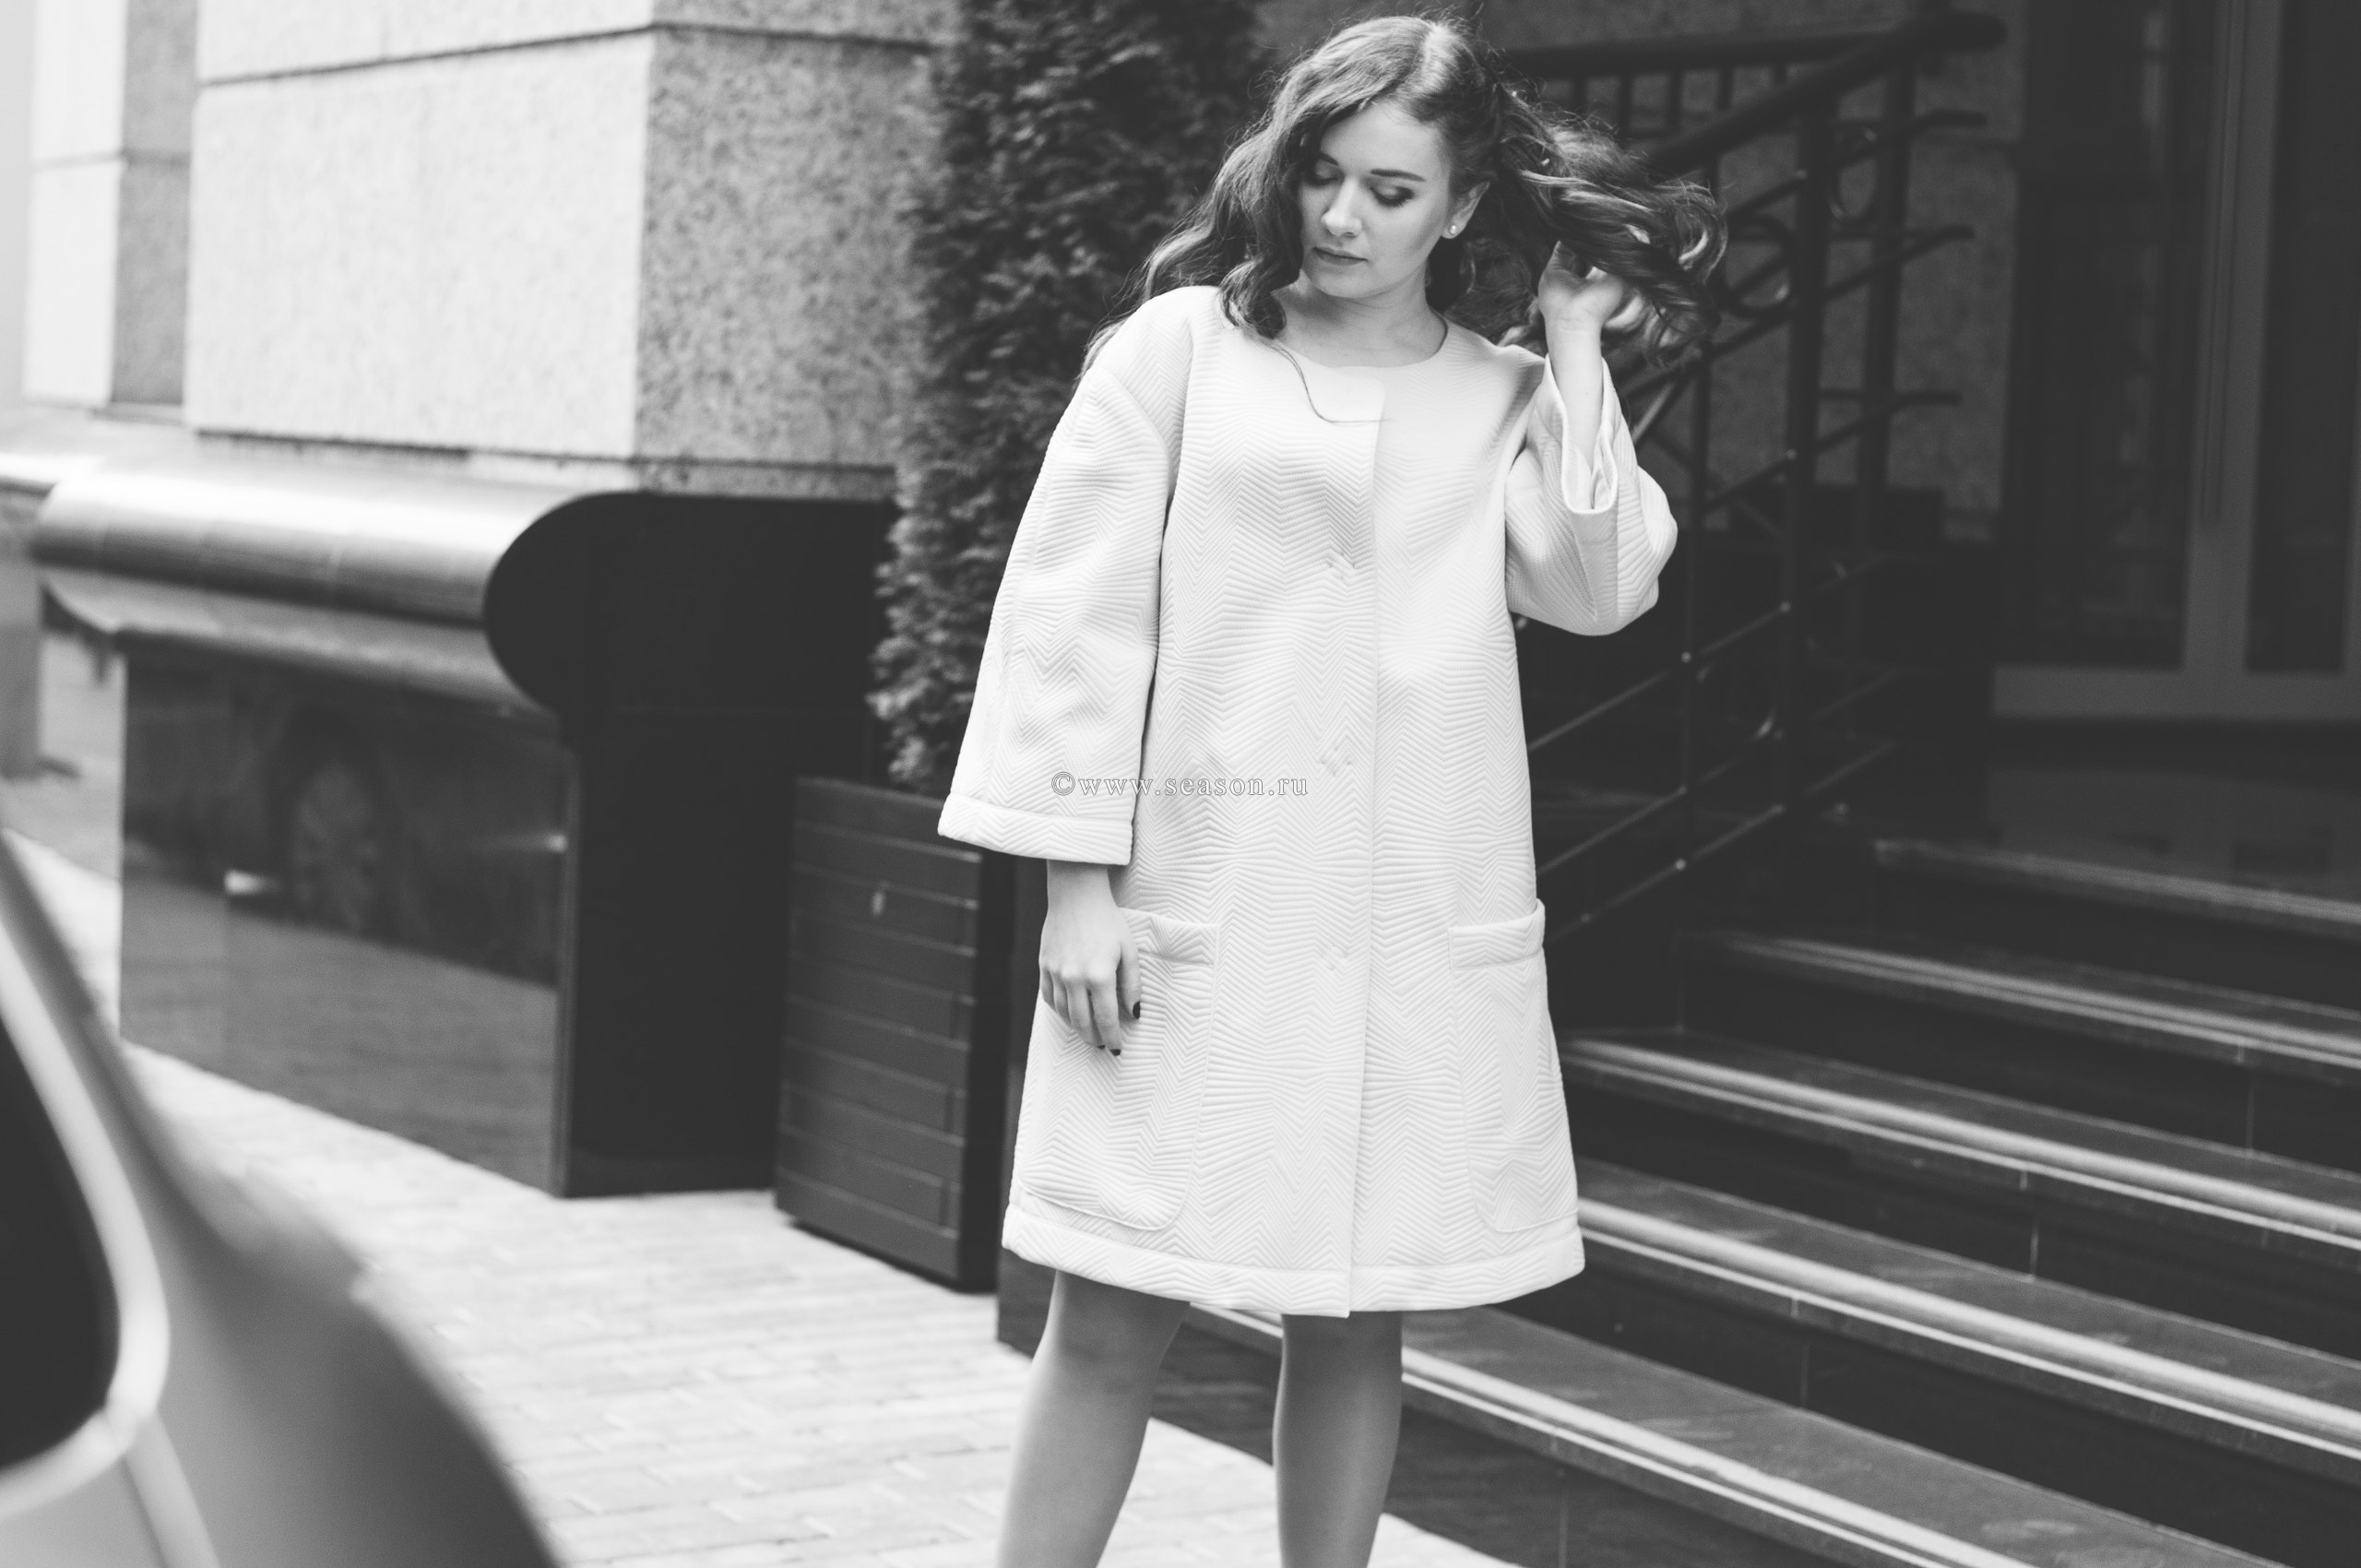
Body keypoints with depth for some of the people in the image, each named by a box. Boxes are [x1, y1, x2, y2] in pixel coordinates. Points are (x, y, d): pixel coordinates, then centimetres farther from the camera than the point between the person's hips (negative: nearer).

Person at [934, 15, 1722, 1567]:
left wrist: (1578, 351, -3)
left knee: (1358, 1311, 7)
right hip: (1195, 913, -2)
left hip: (1423, 929, 2)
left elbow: (1598, 586, -6)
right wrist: (1083, 882, -6)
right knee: (1116, 1311, -1)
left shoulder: (1507, 399, 10)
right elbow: (1075, 617, 0)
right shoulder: (1185, 348, 2)